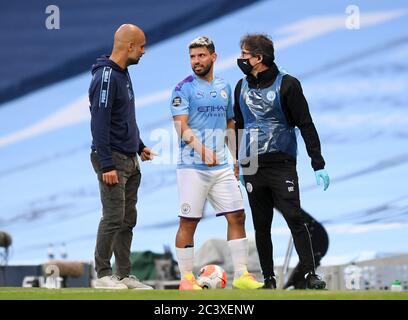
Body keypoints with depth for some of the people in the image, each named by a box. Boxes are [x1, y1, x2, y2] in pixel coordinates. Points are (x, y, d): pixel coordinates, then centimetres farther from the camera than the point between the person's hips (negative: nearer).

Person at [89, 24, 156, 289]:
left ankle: (124, 275, 15)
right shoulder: (106, 77, -16)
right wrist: (106, 165, -22)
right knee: (114, 218, -8)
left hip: (130, 160, 9)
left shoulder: (123, 74, 13)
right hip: (113, 160, -9)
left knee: (128, 220, 10)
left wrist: (139, 146, 19)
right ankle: (103, 275, 0)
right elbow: (99, 123, -20)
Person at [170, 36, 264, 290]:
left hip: (222, 167, 6)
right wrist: (201, 149, -29)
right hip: (192, 166, -5)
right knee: (188, 222, -3)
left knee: (237, 216, 2)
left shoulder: (224, 88, 14)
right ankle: (186, 278, 4)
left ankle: (242, 274, 8)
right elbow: (182, 126, -13)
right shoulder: (183, 89, -4)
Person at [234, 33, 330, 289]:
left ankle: (310, 274, -8)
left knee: (295, 219, -11)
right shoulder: (242, 87, 12)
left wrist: (318, 165, -10)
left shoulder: (286, 84, -4)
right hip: (252, 167, 5)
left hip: (282, 165, -5)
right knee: (261, 226, 6)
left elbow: (306, 125, -5)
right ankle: (269, 278, 12)